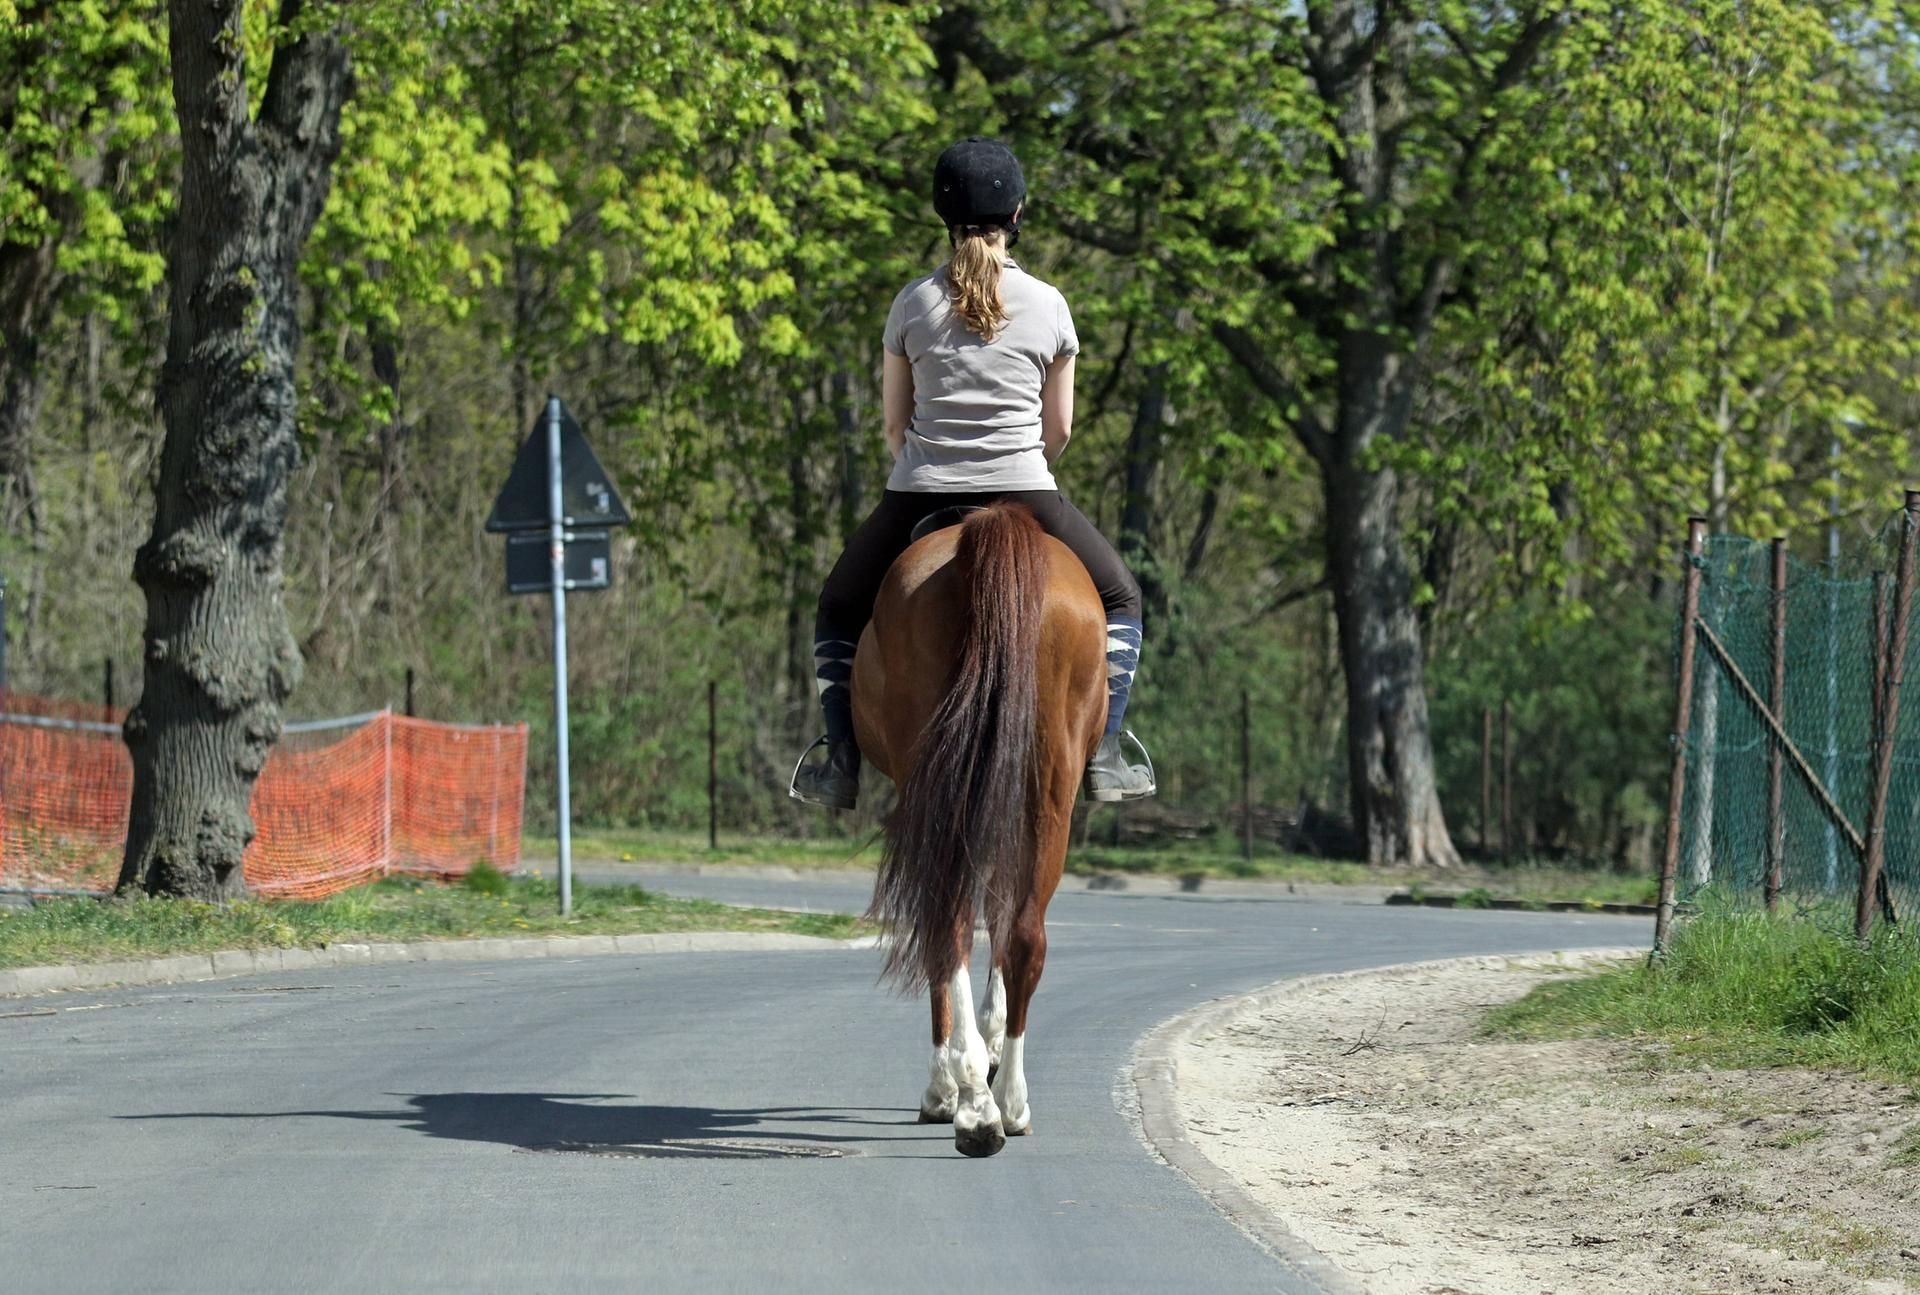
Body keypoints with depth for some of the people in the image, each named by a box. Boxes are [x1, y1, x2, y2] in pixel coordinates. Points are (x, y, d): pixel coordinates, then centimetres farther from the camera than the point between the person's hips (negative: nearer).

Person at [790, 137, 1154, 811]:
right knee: (1120, 598, 21)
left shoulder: (913, 305, 1)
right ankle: (1103, 752, 8)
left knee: (840, 610, 24)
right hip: (1025, 494, -1)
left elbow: (895, 423, 6)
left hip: (919, 498, 1)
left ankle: (842, 760, 10)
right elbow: (1059, 426, 5)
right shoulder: (1048, 306, 0)